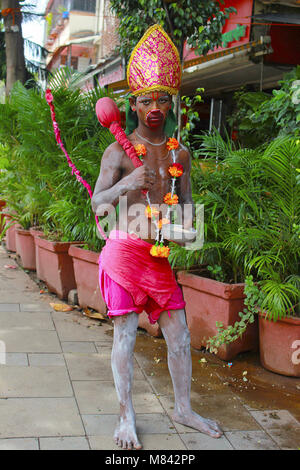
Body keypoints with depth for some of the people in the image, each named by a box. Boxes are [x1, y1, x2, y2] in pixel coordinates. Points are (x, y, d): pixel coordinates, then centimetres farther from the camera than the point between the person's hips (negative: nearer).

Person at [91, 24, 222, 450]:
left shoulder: (179, 152, 8)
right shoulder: (119, 151, -6)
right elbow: (97, 204, -14)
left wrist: (186, 228, -3)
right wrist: (124, 185, -31)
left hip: (162, 255, 5)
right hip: (124, 250, -5)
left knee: (179, 335, 10)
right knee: (125, 334, 2)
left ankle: (183, 409, 28)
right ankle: (126, 417, 17)